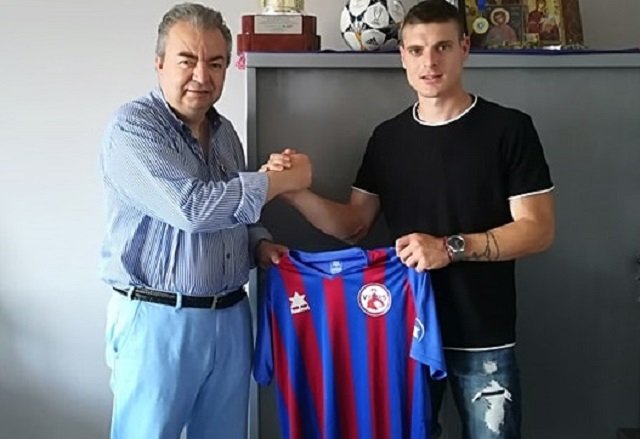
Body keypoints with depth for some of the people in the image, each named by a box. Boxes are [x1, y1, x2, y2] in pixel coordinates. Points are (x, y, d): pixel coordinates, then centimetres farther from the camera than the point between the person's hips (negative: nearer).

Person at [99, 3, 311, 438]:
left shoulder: (225, 131, 10)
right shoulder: (134, 124, -13)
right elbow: (193, 207, -24)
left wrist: (258, 243, 1)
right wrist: (281, 179, -16)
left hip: (230, 317, 7)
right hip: (159, 320, -6)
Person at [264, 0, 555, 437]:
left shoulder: (509, 128, -8)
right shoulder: (387, 137, 5)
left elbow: (538, 229, -11)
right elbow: (353, 225, 6)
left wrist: (451, 247, -23)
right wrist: (296, 191, -11)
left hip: (483, 336, -3)